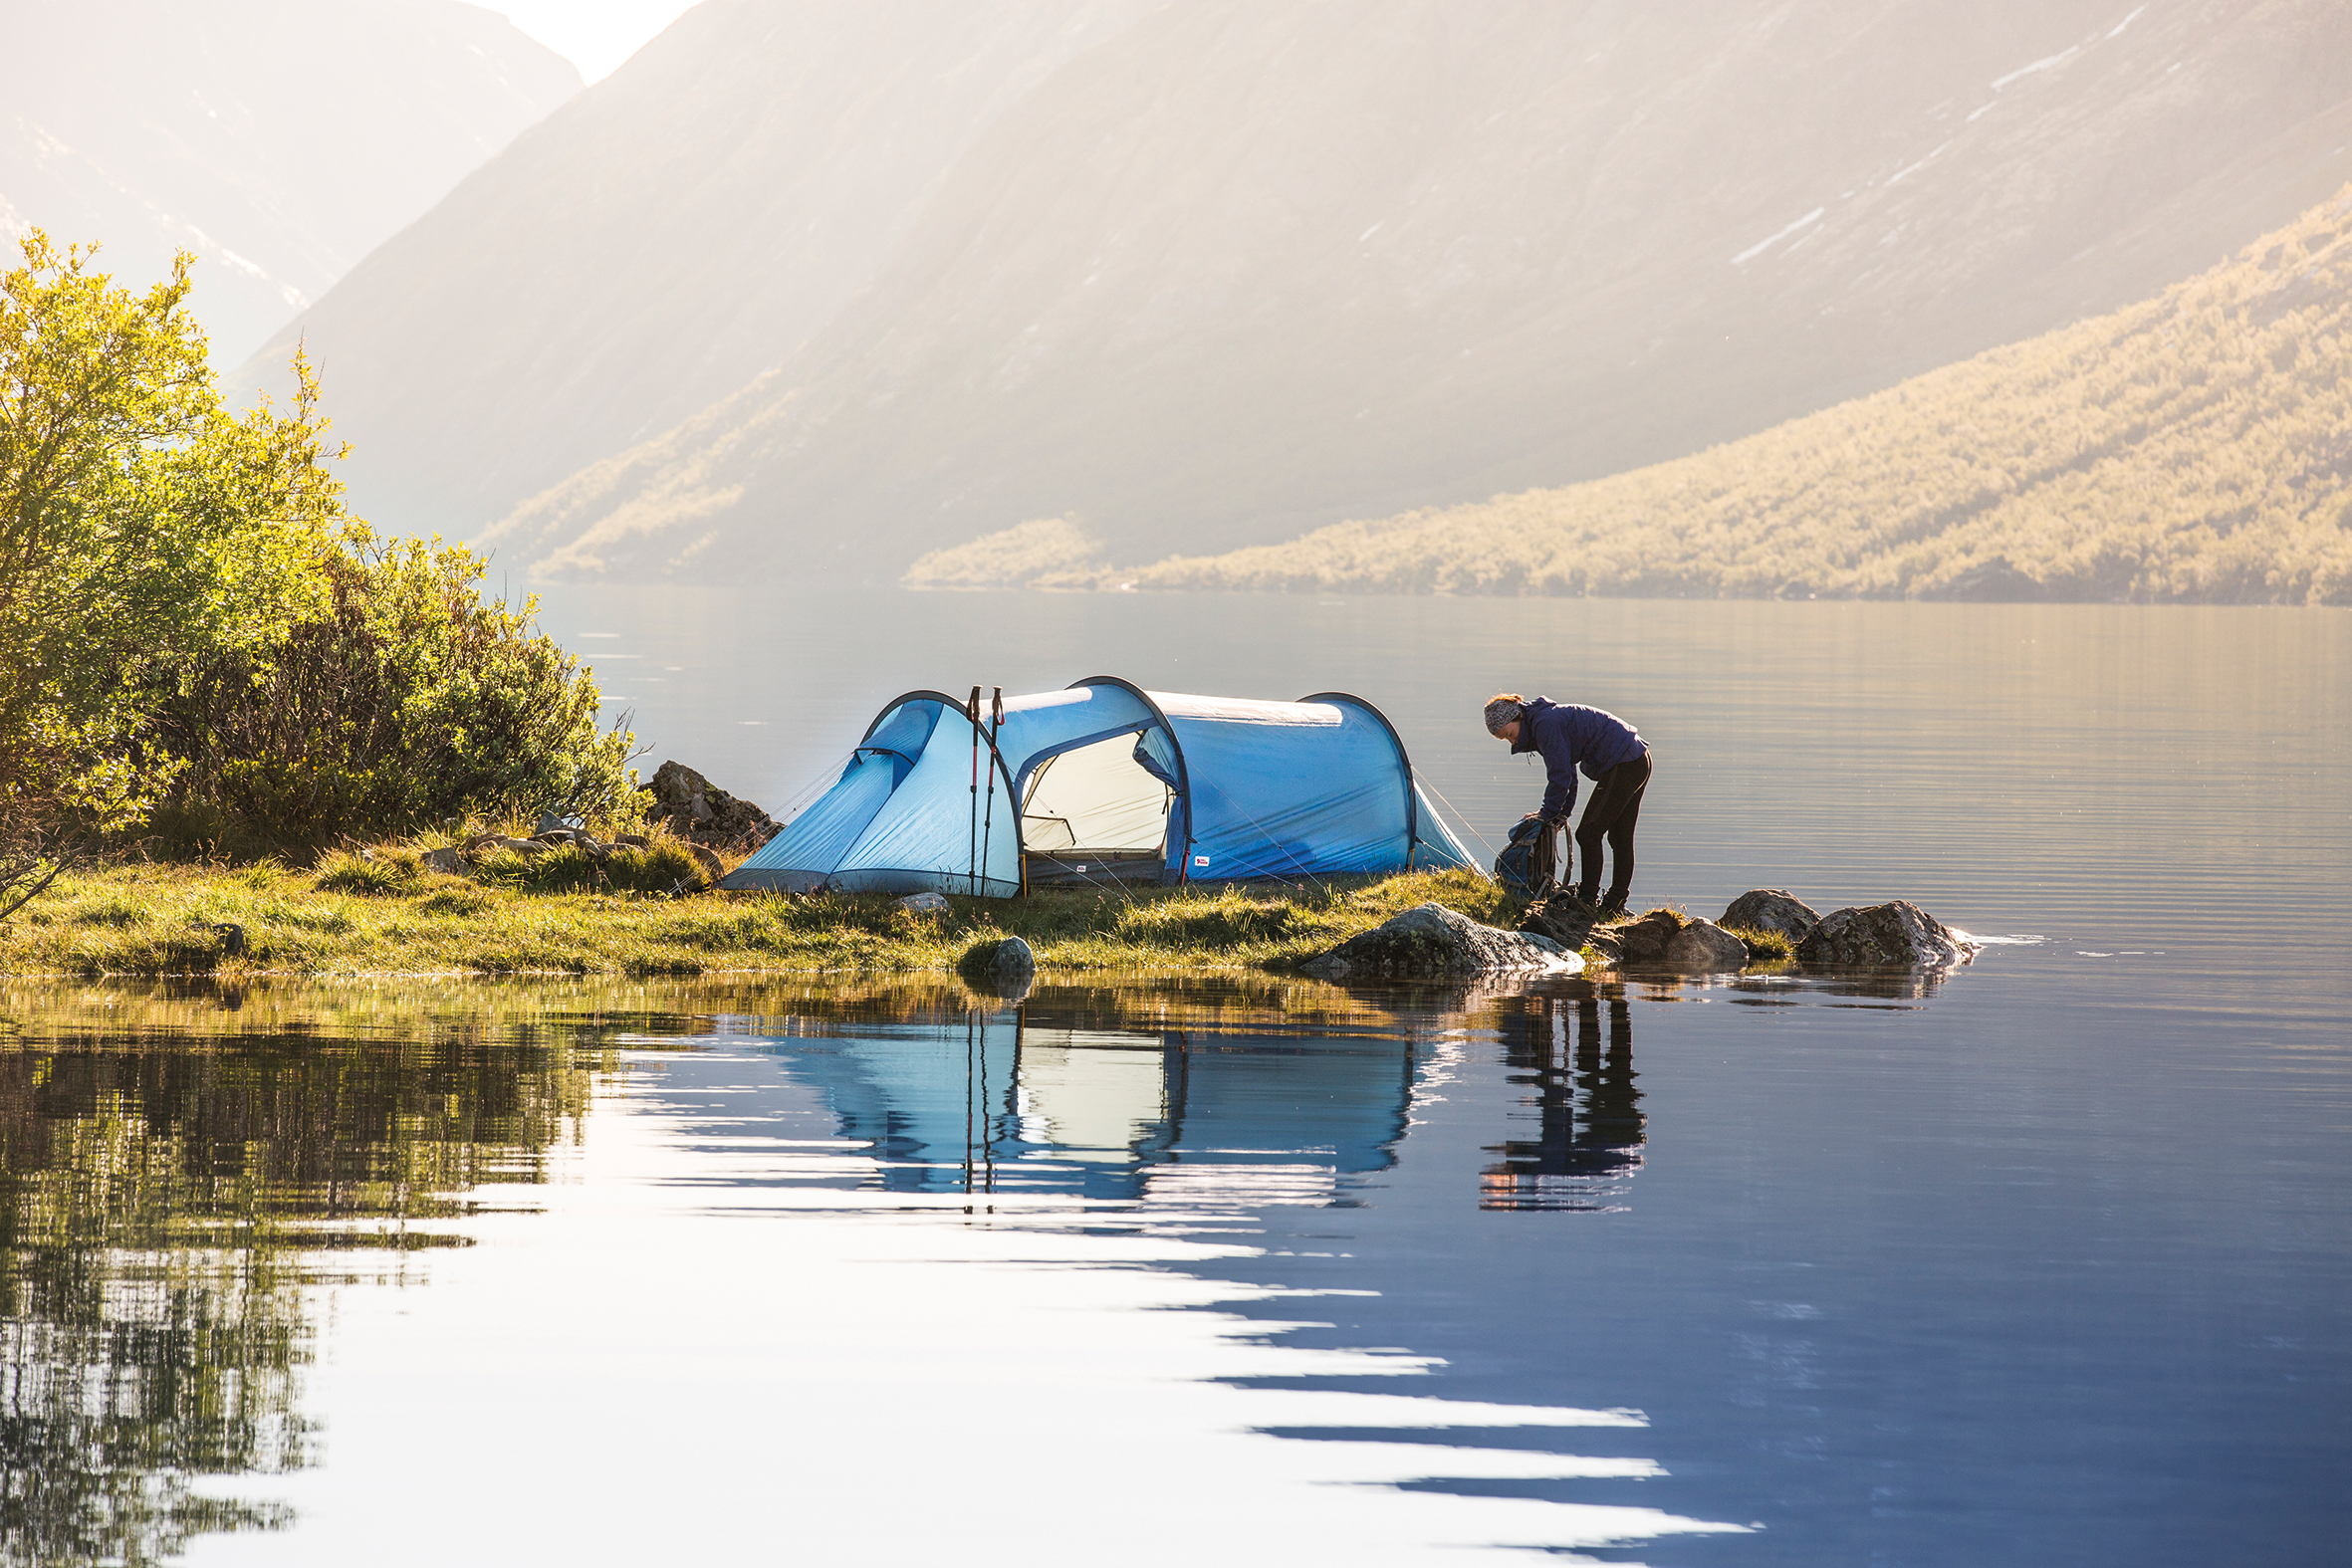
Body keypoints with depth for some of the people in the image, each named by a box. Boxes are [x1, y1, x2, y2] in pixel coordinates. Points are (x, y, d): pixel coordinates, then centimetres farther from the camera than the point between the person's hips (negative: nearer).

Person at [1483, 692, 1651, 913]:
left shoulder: (1547, 724, -19)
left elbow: (1560, 775, -17)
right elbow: (1566, 771, 20)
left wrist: (1547, 814, -5)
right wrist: (1563, 812, 14)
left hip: (1623, 766, -11)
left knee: (1588, 834, -5)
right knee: (1620, 838, 15)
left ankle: (1587, 901, 0)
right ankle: (1615, 904, 21)